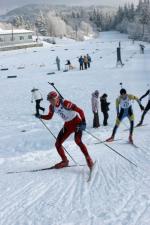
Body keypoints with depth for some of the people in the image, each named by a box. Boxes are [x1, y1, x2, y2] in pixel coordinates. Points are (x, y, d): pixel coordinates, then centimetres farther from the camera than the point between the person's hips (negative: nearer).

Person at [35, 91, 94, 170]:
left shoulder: (65, 103, -25)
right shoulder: (52, 107, -4)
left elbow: (80, 110, -25)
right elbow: (49, 117, 15)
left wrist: (83, 122, -34)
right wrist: (40, 116, -3)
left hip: (77, 122, -7)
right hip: (67, 125, 7)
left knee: (78, 141, -30)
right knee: (57, 144, 1)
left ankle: (88, 159, -18)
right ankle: (65, 161, 20)